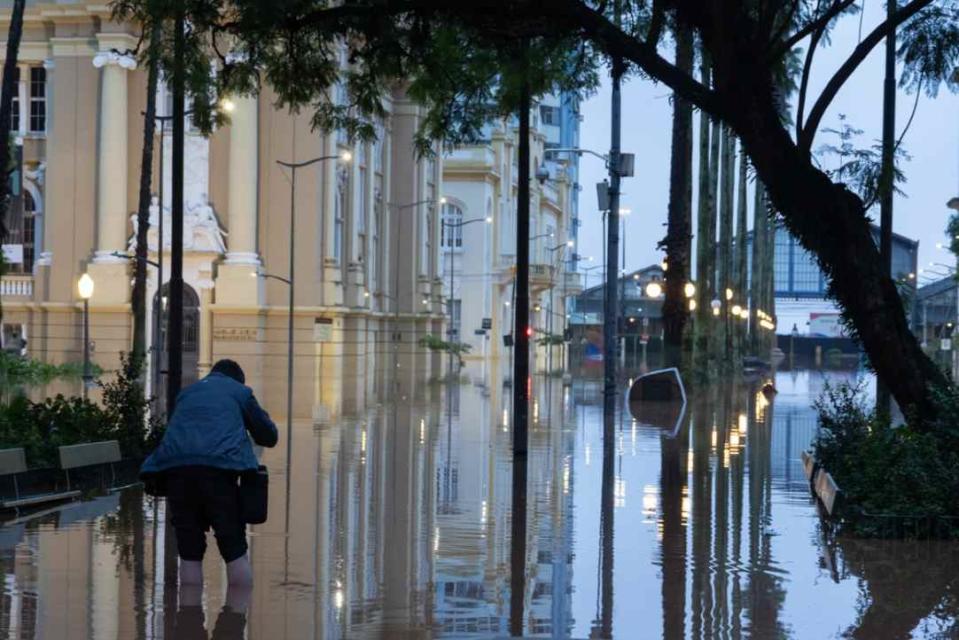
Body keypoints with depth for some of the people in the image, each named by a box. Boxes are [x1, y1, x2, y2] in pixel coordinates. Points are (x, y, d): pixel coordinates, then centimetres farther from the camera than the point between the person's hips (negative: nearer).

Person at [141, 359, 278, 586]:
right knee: (235, 552, 3)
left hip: (174, 467, 3)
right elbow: (269, 437, 23)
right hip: (217, 467, -3)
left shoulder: (186, 393, 31)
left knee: (189, 555, 8)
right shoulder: (240, 391, 20)